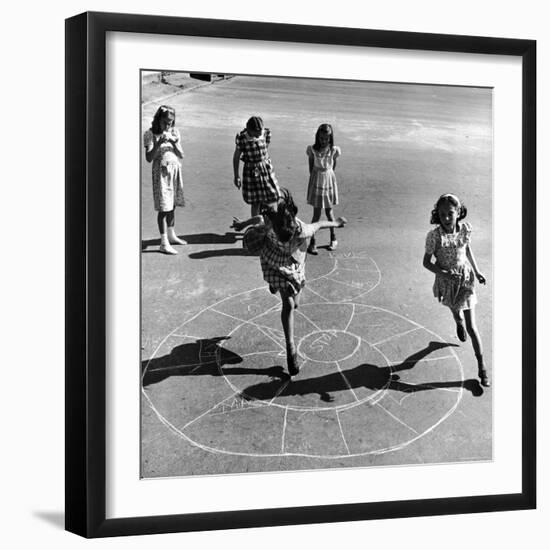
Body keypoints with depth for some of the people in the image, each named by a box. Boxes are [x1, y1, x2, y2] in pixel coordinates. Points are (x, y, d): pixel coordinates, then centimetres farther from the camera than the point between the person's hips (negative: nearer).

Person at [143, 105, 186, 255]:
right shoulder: (151, 134, -8)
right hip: (161, 171, -5)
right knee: (163, 207, -8)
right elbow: (149, 158, -14)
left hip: (175, 170, 5)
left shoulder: (174, 132, 5)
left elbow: (181, 155, 2)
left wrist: (173, 142, -14)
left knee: (172, 205, 16)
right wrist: (159, 143, -24)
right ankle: (164, 243, -8)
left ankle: (171, 235, 32)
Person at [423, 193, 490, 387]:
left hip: (465, 278, 0)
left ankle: (482, 368, 6)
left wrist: (476, 271, 8)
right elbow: (426, 262, -16)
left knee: (471, 327, -1)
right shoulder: (434, 236, -25)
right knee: (455, 311, 30)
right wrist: (444, 273, -29)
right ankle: (458, 323, 69)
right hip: (446, 281, 0)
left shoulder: (465, 229, -16)